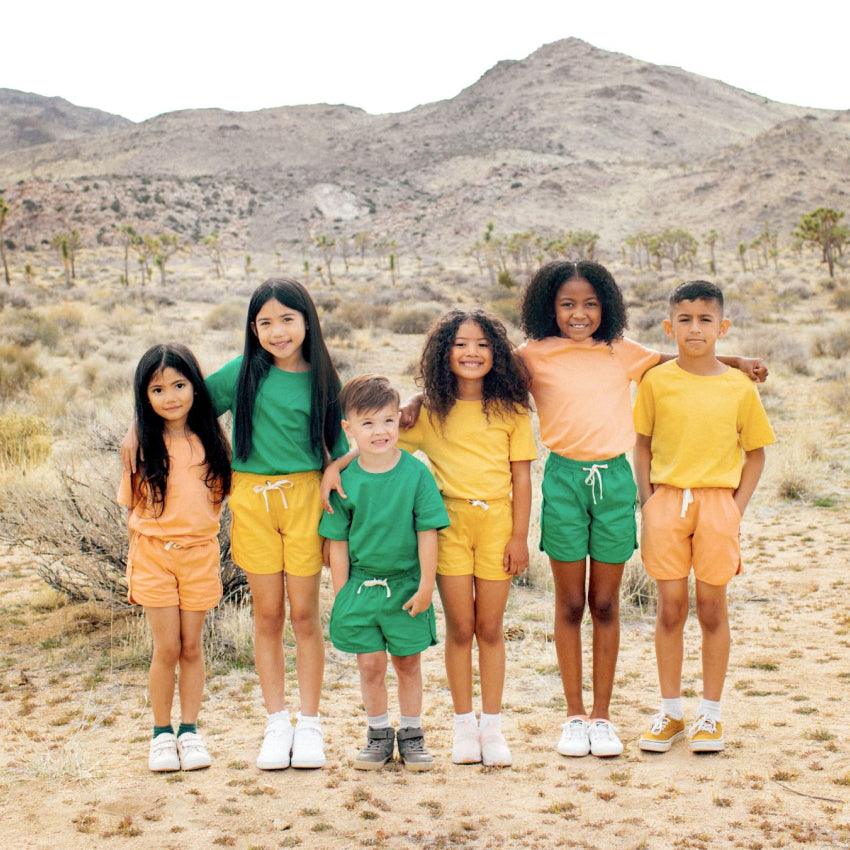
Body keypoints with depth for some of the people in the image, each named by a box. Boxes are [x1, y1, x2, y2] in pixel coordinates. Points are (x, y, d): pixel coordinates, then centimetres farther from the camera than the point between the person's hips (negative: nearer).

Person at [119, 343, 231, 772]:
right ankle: (162, 732, 16)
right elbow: (132, 508, 0)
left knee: (192, 646, 7)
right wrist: (137, 561, -4)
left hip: (200, 554, 1)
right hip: (154, 554, -1)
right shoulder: (140, 444, -6)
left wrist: (199, 527, -1)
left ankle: (189, 730, 20)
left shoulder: (212, 441, -2)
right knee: (167, 648, 0)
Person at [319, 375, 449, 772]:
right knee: (370, 664, 7)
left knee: (408, 663, 11)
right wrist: (341, 594, 0)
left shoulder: (416, 472, -9)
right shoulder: (345, 480, -6)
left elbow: (427, 533, -7)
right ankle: (379, 734, 25)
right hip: (360, 584, 1)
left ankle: (411, 734, 27)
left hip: (405, 585, -1)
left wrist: (426, 586, -8)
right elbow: (338, 542, 0)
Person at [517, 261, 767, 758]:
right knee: (570, 605, 6)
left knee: (605, 604, 8)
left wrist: (735, 362, 18)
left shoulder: (622, 353, 8)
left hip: (614, 480, 2)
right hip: (564, 479, -2)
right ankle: (575, 715, 18)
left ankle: (602, 716, 18)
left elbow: (678, 360, 22)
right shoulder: (535, 357, 0)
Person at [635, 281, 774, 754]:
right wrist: (647, 502, -1)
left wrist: (738, 507, -2)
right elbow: (643, 444, 7)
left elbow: (755, 451, 7)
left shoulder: (740, 387, 0)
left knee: (712, 608, 5)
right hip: (667, 501, 1)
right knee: (670, 608, 5)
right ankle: (671, 713, 17)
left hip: (717, 503, 0)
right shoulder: (656, 382, 0)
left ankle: (711, 715, 17)